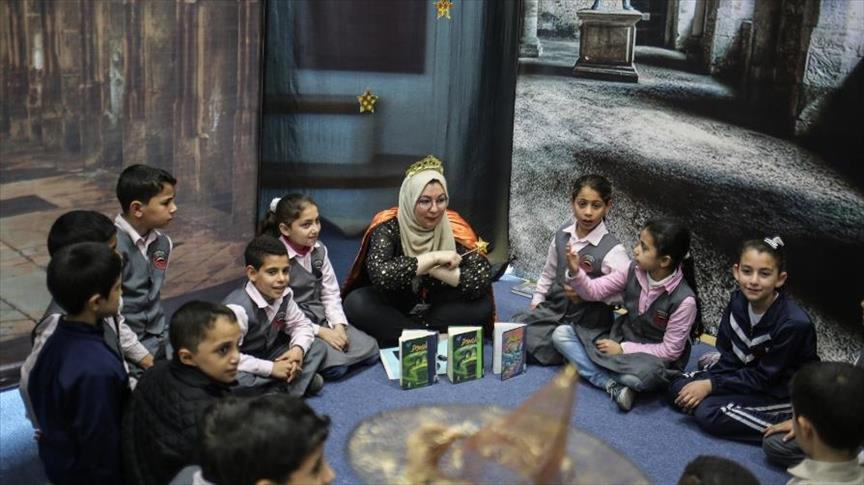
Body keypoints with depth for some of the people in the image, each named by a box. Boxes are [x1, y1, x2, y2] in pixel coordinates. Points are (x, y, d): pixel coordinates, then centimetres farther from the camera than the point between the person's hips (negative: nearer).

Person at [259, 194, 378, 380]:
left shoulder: (318, 249, 3)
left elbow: (331, 294, 7)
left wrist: (338, 327, -9)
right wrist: (321, 332, -19)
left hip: (323, 319, 6)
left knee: (370, 350, -9)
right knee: (335, 366, -25)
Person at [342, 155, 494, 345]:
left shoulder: (454, 228, -14)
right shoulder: (388, 227, -18)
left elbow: (482, 280, -25)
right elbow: (380, 275, -37)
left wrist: (432, 269, -28)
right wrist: (433, 258, -32)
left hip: (437, 310, 1)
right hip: (393, 310, -1)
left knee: (482, 304, -23)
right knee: (356, 303, -30)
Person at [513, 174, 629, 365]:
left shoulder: (612, 251, -21)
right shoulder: (562, 234, -3)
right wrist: (536, 302, 11)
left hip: (585, 323, -6)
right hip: (553, 308, 6)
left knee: (529, 345, -17)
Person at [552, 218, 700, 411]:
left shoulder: (684, 300, -23)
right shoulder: (635, 270, -10)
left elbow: (670, 350, -18)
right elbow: (594, 291, -5)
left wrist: (623, 349, -19)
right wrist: (576, 272, -25)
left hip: (654, 358, -6)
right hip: (621, 338, 6)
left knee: (646, 374, -42)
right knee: (561, 334, -9)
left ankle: (587, 368, -14)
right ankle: (612, 384, -20)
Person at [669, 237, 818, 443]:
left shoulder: (794, 324, -28)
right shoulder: (738, 301, -9)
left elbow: (765, 378, -19)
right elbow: (729, 359, -1)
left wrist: (711, 385, -18)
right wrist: (704, 381, -18)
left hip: (781, 393, -7)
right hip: (749, 374, 7)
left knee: (707, 413, -22)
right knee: (678, 389, -5)